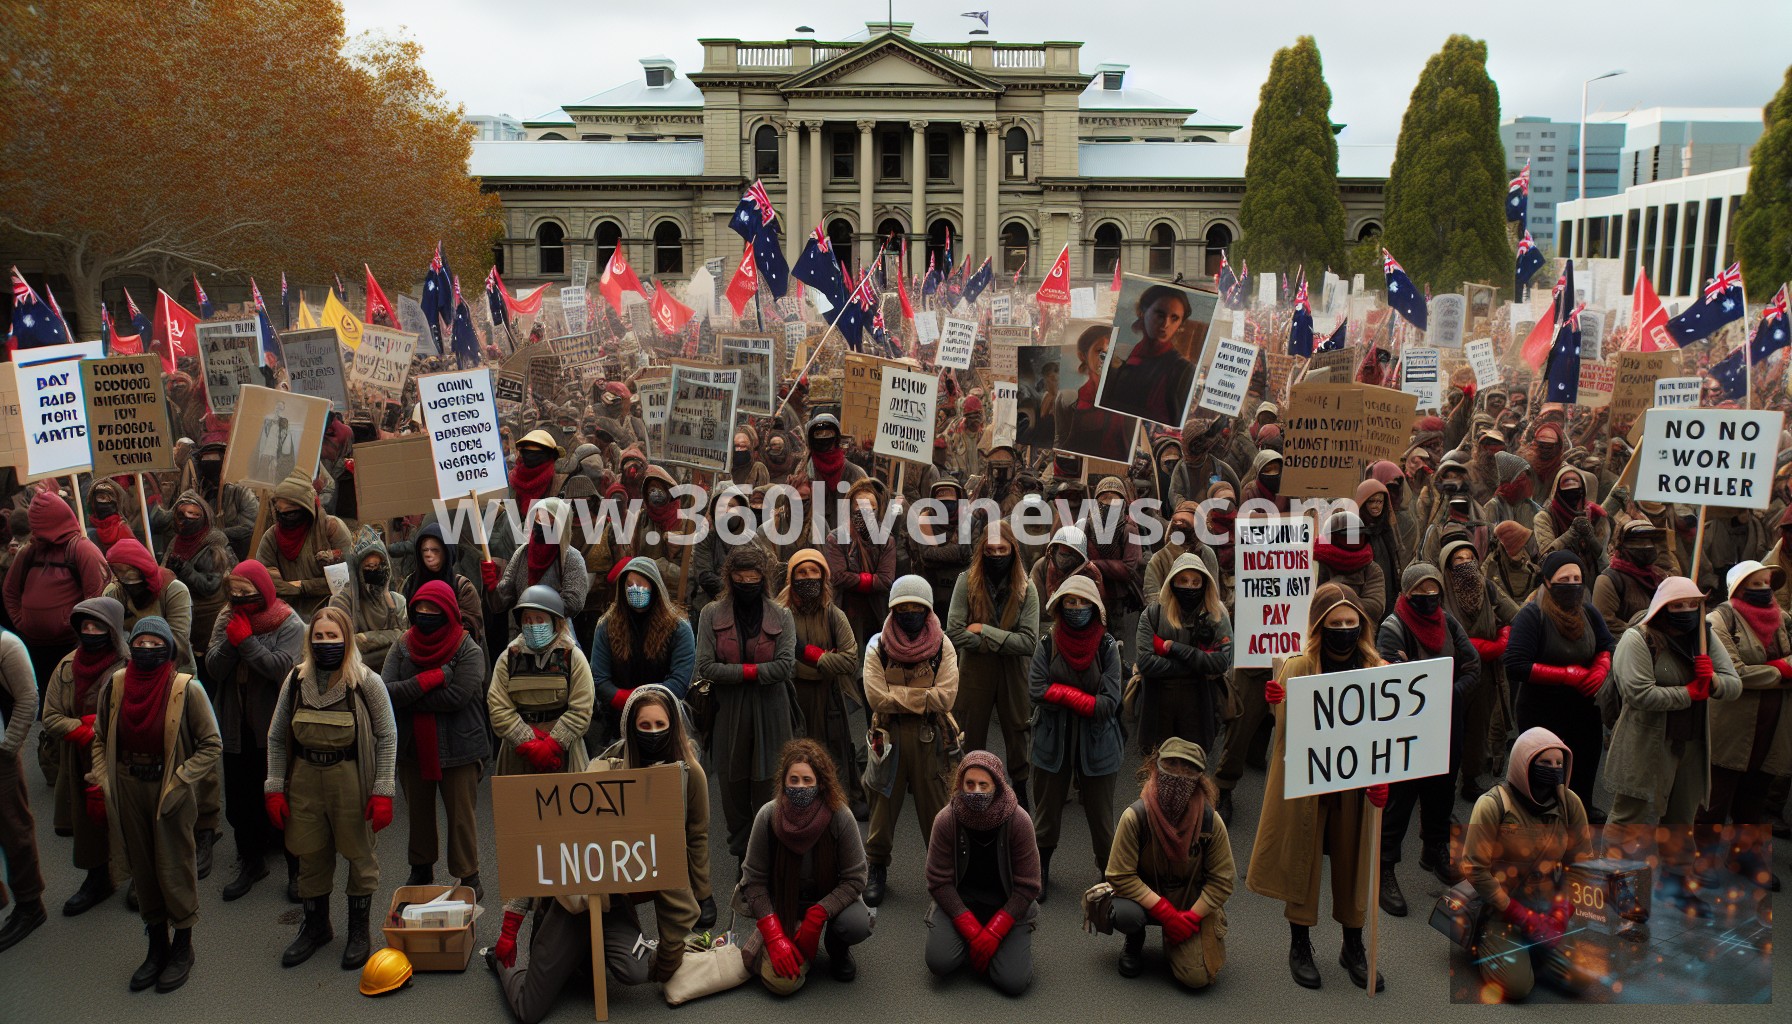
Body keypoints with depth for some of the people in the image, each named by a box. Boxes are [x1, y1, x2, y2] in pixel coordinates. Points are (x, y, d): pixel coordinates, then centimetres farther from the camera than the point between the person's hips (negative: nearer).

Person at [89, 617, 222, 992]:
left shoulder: (186, 689, -13)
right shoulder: (114, 685, -2)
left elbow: (211, 745, -8)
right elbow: (100, 739, 11)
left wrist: (177, 783, -14)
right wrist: (99, 782, 0)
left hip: (169, 791, -4)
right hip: (127, 789, 4)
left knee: (174, 870, 5)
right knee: (142, 870, 14)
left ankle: (182, 949, 24)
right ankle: (157, 949, 31)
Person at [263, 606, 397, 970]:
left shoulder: (366, 682, -7)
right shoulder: (296, 680, 3)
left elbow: (387, 737, -5)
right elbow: (276, 737, 9)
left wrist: (382, 791, -10)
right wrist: (275, 788, 3)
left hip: (351, 780, -3)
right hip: (304, 779, 3)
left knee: (359, 855, 7)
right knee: (310, 856, 13)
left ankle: (358, 931, 25)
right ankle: (316, 927, 33)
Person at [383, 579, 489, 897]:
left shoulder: (469, 651, -11)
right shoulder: (402, 647, 0)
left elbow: (457, 696, -24)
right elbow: (384, 690, -14)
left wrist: (407, 696, -17)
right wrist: (429, 680, -24)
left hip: (457, 748, -4)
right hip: (412, 748, 4)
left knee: (462, 815, 3)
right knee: (418, 811, 20)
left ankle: (468, 875, 18)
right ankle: (421, 869, 38)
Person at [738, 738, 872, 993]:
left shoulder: (840, 816, -24)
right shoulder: (768, 816, -21)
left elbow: (855, 878, -16)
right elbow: (754, 880, -12)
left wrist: (816, 916, -26)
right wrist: (774, 936, -20)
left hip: (831, 897, 0)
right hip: (784, 901, 0)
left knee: (857, 925, -33)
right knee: (783, 982, -18)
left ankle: (837, 948, 6)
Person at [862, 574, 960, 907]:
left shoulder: (942, 646, -1)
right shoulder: (878, 647, -2)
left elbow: (946, 697, -14)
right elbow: (876, 698, -14)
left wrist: (898, 695, -15)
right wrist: (922, 697, -14)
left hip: (931, 738, 0)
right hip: (889, 738, 0)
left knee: (936, 807, 6)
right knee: (883, 804, 9)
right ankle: (877, 870, 26)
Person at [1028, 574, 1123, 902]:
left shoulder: (1107, 646, -7)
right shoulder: (1048, 643, -3)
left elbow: (1108, 703, -15)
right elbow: (1036, 690, -12)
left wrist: (1062, 694, -16)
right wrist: (1082, 697, -16)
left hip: (1097, 745, -1)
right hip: (1053, 743, 1)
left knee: (1100, 815, 8)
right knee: (1047, 811, 13)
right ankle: (1040, 872, 30)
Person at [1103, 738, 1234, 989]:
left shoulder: (1210, 820, -16)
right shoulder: (1135, 816, -23)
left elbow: (1222, 880, -7)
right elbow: (1121, 876, -19)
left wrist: (1190, 918, -16)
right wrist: (1166, 913, -24)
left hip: (1192, 904, 1)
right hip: (1145, 899, -1)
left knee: (1197, 977, -17)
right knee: (1125, 914, -35)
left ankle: (1173, 942, 20)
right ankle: (1135, 942, 5)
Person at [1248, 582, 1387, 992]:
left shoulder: (1377, 671, -2)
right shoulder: (1296, 667, -8)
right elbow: (1288, 732, -7)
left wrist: (1381, 778, -16)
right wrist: (1279, 705, -28)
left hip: (1355, 786, 2)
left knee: (1353, 863, 12)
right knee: (1302, 859, 8)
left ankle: (1354, 948, 31)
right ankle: (1300, 947, 26)